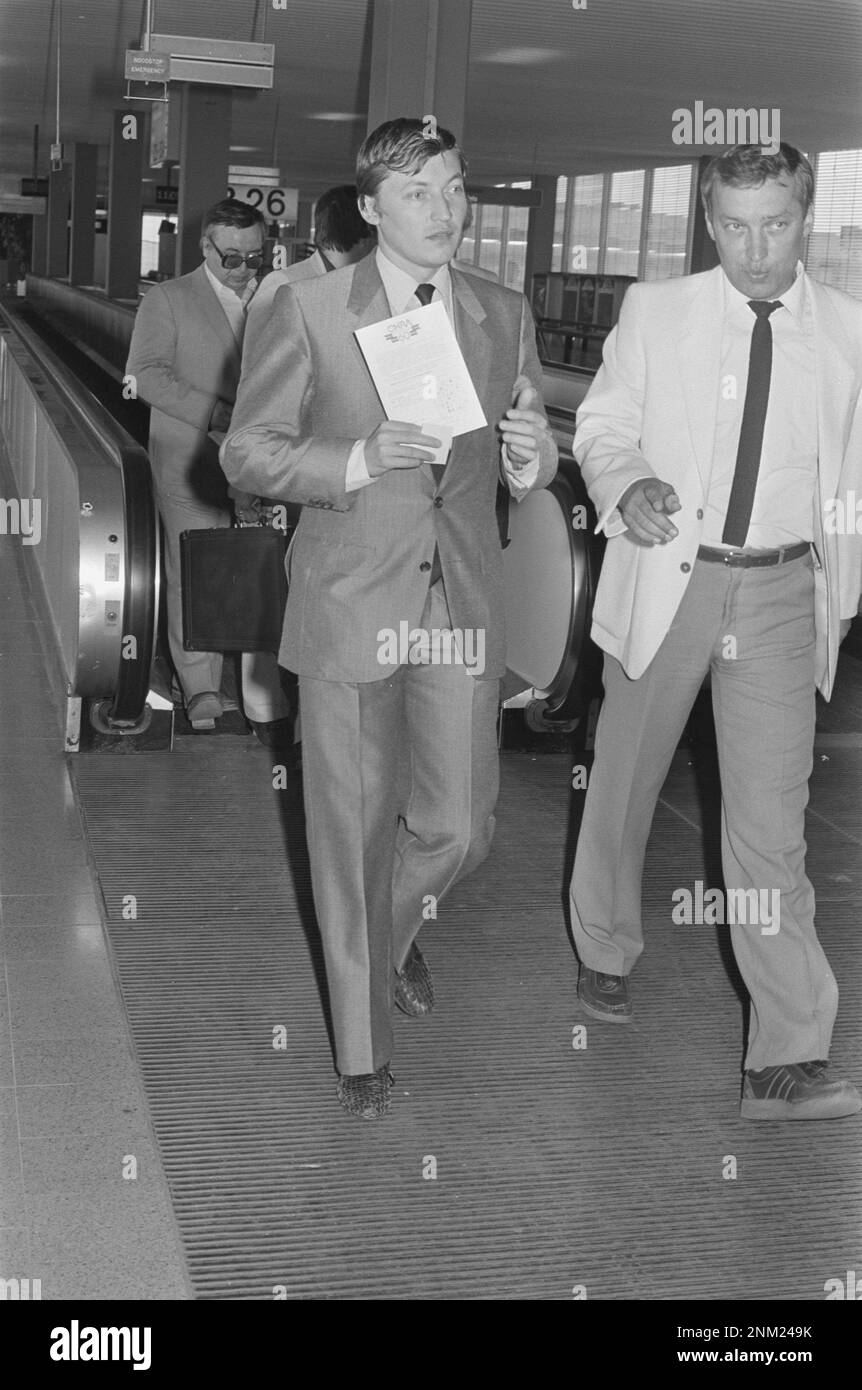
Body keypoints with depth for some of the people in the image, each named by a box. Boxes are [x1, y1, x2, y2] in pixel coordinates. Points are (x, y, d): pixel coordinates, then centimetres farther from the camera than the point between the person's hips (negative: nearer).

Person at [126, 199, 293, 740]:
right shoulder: (167, 300, 4)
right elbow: (146, 373, -7)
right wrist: (217, 413, -15)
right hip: (191, 469, -2)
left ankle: (267, 706, 4)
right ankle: (202, 696, 21)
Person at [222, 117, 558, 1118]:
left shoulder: (505, 317, 7)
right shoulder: (308, 311, -5)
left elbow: (525, 468, 14)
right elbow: (246, 452, -4)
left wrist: (532, 454, -11)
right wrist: (361, 460, -20)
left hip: (462, 606, 3)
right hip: (352, 604, -3)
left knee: (456, 828, 6)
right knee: (353, 830, 5)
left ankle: (390, 933, 42)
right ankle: (361, 1044, 24)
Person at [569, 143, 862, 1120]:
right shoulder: (655, 312, -1)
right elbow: (601, 429, 4)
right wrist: (627, 487, -17)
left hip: (780, 594, 0)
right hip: (664, 577, 1)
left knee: (772, 819, -6)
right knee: (623, 783, 14)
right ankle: (606, 953, 39)